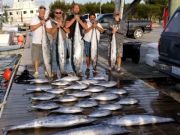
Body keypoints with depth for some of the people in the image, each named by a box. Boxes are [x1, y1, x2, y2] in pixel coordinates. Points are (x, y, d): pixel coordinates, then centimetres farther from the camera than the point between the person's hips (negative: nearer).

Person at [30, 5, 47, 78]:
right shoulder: (34, 19, 3)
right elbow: (31, 28, -9)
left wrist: (44, 24, -12)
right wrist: (40, 24, -16)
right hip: (36, 42, -1)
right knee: (36, 57, 1)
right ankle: (36, 71, 11)